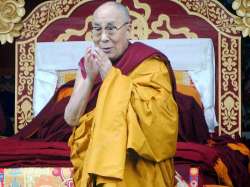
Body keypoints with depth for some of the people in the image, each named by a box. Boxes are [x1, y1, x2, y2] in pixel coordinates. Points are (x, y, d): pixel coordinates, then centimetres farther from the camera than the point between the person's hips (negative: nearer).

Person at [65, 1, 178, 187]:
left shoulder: (149, 64, -7)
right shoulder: (88, 65, 6)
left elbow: (156, 118, -20)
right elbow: (71, 119, 0)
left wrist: (111, 76, -20)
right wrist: (89, 78, -15)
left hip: (137, 165, -4)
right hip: (92, 160, 4)